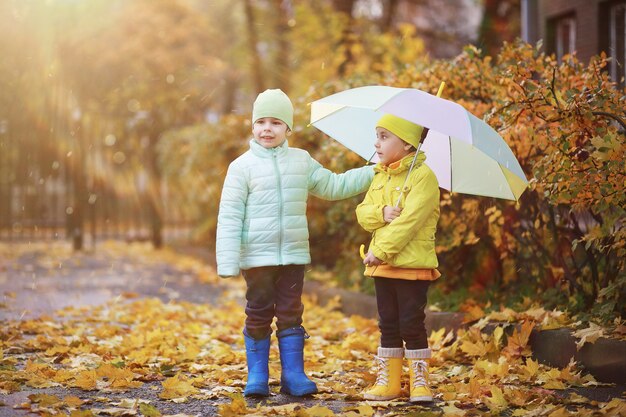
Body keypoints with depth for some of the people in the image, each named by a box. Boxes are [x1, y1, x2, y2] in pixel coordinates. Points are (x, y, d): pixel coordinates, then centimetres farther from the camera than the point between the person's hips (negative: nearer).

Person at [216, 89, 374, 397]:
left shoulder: (302, 162, 10)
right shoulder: (242, 167, -3)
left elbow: (334, 186, 20)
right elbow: (229, 216, -6)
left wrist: (373, 172, 15)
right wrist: (227, 263, -12)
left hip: (294, 255, 3)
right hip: (257, 256, -3)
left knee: (290, 314, 6)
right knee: (259, 315, 3)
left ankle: (293, 374, 11)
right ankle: (257, 376, 11)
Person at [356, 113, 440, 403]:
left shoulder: (423, 176, -12)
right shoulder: (380, 177, 13)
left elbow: (410, 220, -21)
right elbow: (362, 213, 8)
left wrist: (381, 251, -22)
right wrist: (381, 213, -15)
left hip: (413, 266, -7)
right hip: (382, 265, 7)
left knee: (411, 325, -4)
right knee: (388, 325, 11)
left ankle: (420, 382, 5)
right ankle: (388, 382, 17)